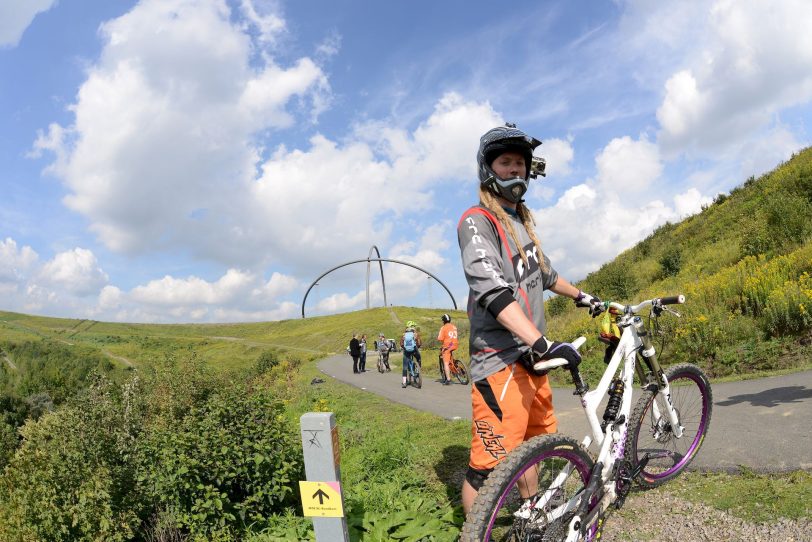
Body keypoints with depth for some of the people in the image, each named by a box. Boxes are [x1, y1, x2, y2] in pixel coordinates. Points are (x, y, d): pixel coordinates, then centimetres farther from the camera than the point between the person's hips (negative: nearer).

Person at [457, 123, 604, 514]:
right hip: (501, 361, -10)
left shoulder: (521, 221, 18)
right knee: (491, 465, -9)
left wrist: (582, 296, 40)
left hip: (531, 356, 10)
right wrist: (544, 344, -34)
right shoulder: (477, 221, -11)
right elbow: (493, 291, -25)